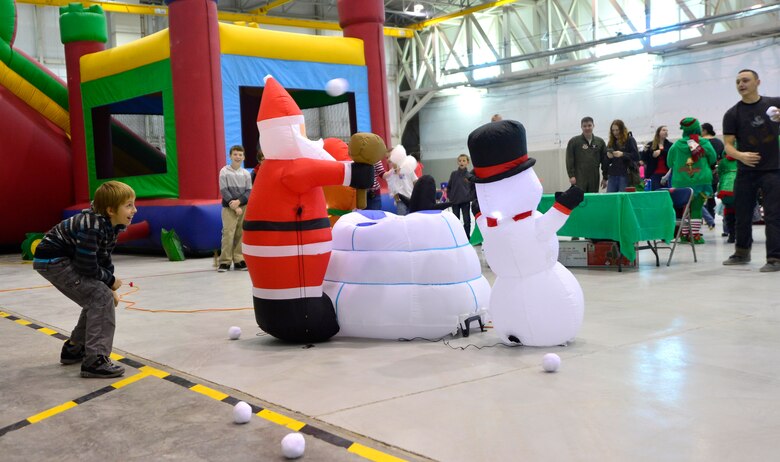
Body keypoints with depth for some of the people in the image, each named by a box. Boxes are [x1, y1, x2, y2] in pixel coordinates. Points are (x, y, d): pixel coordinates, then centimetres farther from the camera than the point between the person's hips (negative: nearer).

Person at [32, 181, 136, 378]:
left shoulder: (111, 225, 0)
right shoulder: (91, 226, -28)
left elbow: (104, 259, 10)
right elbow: (87, 266, -26)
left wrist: (110, 289, 3)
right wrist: (111, 281, -10)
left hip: (64, 259, 10)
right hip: (52, 260, -10)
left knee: (96, 299, 16)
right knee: (102, 297, -16)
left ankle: (74, 348, 32)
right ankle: (95, 360, -15)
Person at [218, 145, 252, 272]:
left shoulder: (246, 173, 6)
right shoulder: (224, 171, -1)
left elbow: (249, 191, 4)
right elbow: (224, 190, -5)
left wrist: (238, 201, -13)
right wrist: (234, 206, -11)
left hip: (243, 207, 3)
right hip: (229, 208, -3)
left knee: (240, 235, 3)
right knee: (228, 234, -10)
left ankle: (238, 260, 10)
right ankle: (225, 261, -6)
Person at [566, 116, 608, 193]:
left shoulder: (600, 142, 12)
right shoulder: (573, 141, 3)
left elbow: (604, 160, 13)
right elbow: (569, 160, -1)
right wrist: (571, 176, -9)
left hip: (594, 179, 3)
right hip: (579, 179, -3)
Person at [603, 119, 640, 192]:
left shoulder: (630, 140, 2)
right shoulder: (611, 142, 15)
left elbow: (636, 156, -7)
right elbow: (606, 162, 19)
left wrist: (622, 154, -18)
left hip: (625, 176, -4)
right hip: (612, 176, 4)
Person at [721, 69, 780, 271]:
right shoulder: (732, 114, 3)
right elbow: (728, 145, 0)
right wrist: (740, 155, -22)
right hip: (746, 171, 2)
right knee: (742, 214, 10)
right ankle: (742, 252, 27)